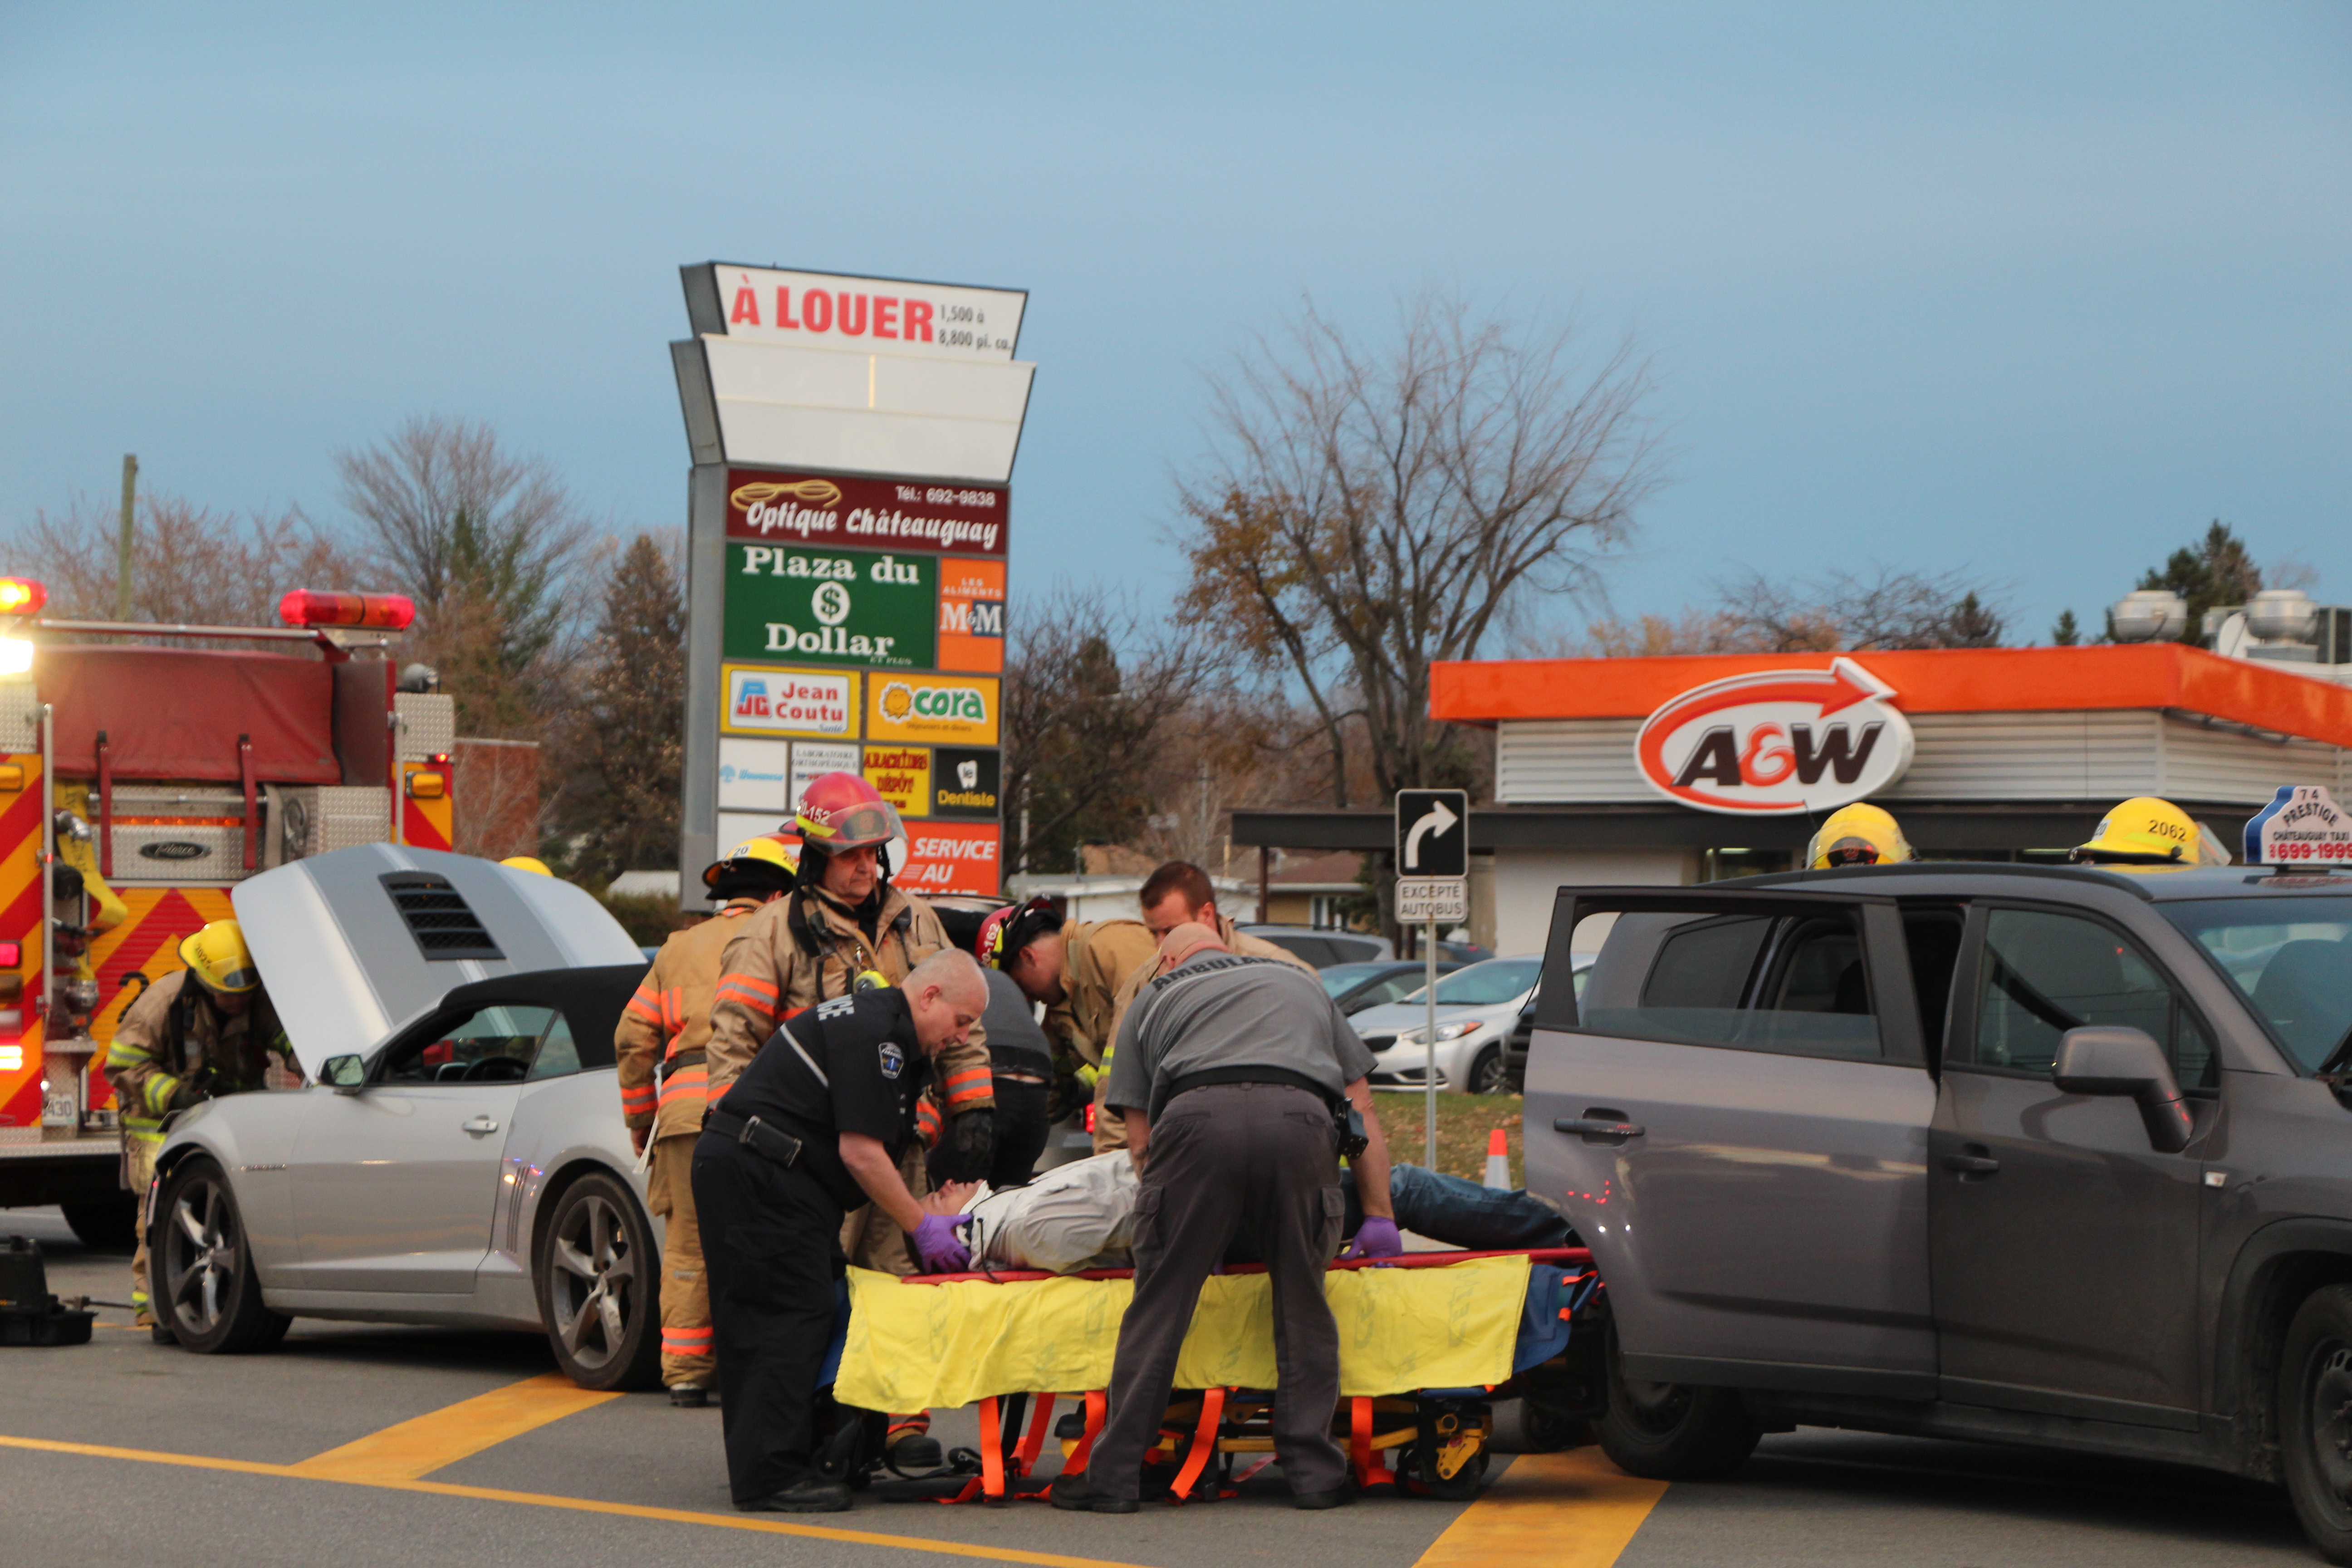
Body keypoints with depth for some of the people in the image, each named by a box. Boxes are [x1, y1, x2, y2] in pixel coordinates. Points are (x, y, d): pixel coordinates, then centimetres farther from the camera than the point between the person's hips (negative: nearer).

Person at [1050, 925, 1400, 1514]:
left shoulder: (1154, 998, 33)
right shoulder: (1302, 984, 39)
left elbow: (1141, 1139, 23)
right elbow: (1362, 1108, 34)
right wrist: (1379, 1216, 33)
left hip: (1198, 1117, -1)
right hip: (1300, 1122, 1)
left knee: (1159, 1302, 5)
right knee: (1303, 1306, 13)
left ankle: (1116, 1472, 7)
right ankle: (1313, 1469, 12)